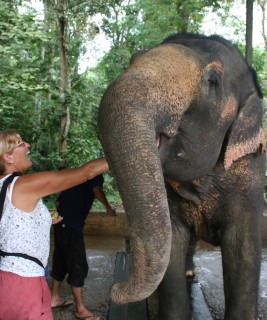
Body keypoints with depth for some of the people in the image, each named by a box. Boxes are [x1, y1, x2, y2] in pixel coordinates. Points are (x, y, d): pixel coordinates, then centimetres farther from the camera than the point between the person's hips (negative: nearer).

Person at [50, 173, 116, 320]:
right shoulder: (95, 175, 2)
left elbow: (58, 202, 24)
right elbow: (97, 191, -20)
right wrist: (108, 207, -8)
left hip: (61, 223, 8)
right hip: (72, 225, -8)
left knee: (60, 262, 18)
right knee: (78, 266, -2)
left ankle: (55, 298, 29)